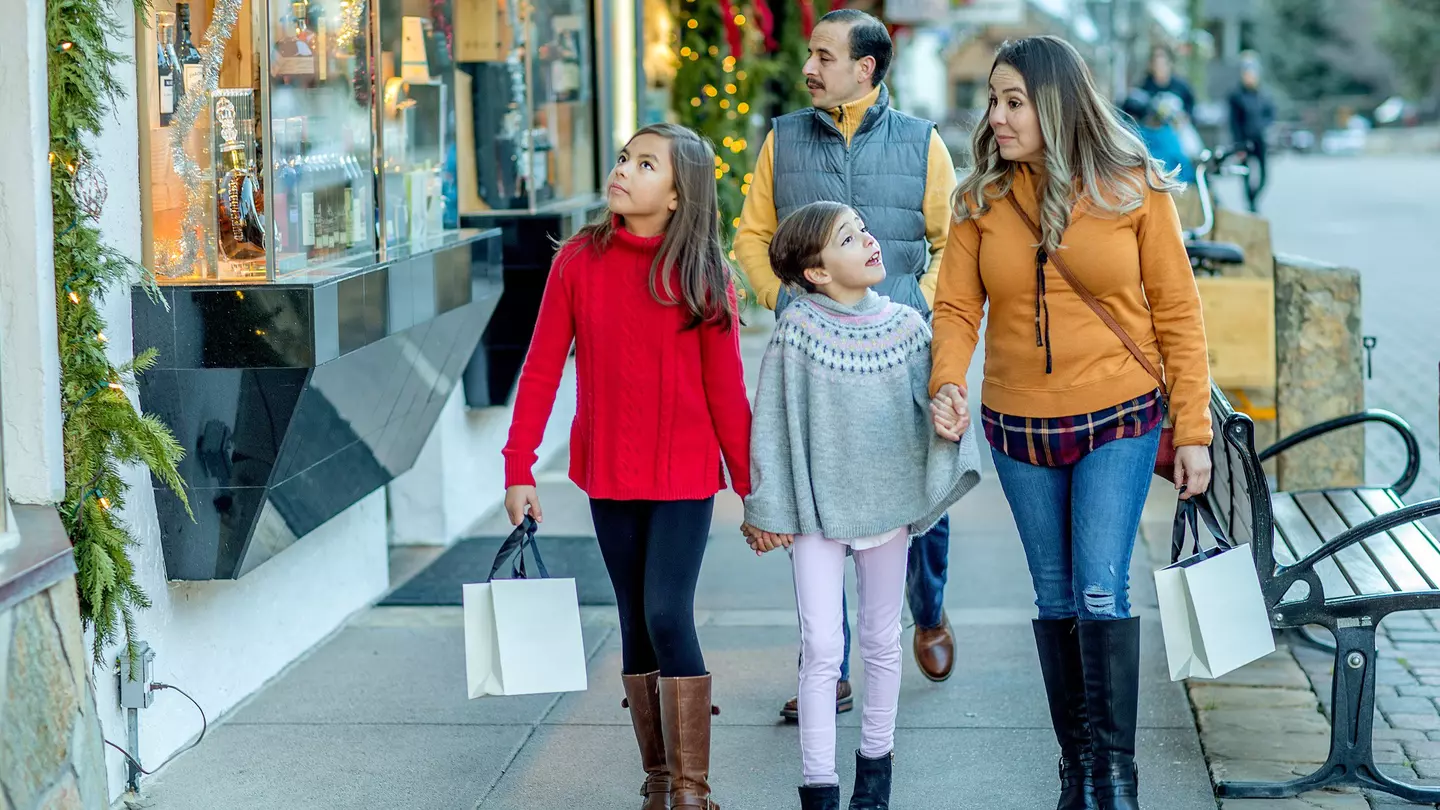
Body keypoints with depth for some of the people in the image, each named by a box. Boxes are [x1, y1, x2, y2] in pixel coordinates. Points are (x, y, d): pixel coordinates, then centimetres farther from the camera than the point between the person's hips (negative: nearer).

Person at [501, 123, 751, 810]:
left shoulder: (702, 276, -7)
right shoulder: (580, 260, -3)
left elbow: (725, 390, -3)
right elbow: (541, 369, -1)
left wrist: (751, 488, -1)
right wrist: (518, 470, -5)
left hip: (684, 477, -2)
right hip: (608, 475, 3)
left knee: (668, 616, -12)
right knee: (636, 622, 10)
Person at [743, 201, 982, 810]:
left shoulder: (906, 326, -2)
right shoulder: (797, 331, -11)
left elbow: (934, 406, 5)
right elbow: (774, 424, -8)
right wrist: (768, 512, -7)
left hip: (888, 503, 3)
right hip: (817, 509, -3)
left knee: (882, 641, 15)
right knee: (822, 649, -4)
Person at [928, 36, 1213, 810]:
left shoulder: (1132, 190, -7)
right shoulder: (983, 198, 0)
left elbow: (1177, 312, -3)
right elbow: (956, 306, -2)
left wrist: (1192, 431, -5)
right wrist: (948, 381, -23)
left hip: (1117, 424, -3)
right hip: (1019, 430, 3)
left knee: (1101, 593, -11)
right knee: (1056, 598, 11)